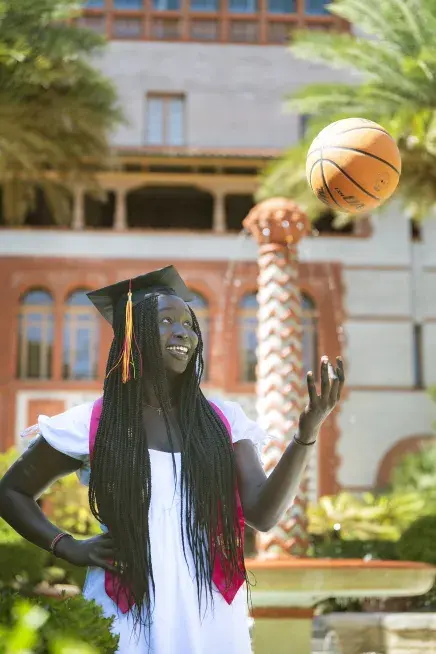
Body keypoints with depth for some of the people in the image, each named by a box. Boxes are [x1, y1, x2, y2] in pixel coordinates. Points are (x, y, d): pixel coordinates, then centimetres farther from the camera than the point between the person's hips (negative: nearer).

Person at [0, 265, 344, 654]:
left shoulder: (223, 420, 2)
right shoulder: (91, 425, -4)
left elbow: (263, 514, -8)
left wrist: (306, 434, -20)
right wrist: (68, 548, -6)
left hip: (212, 619, 2)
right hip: (128, 619, -2)